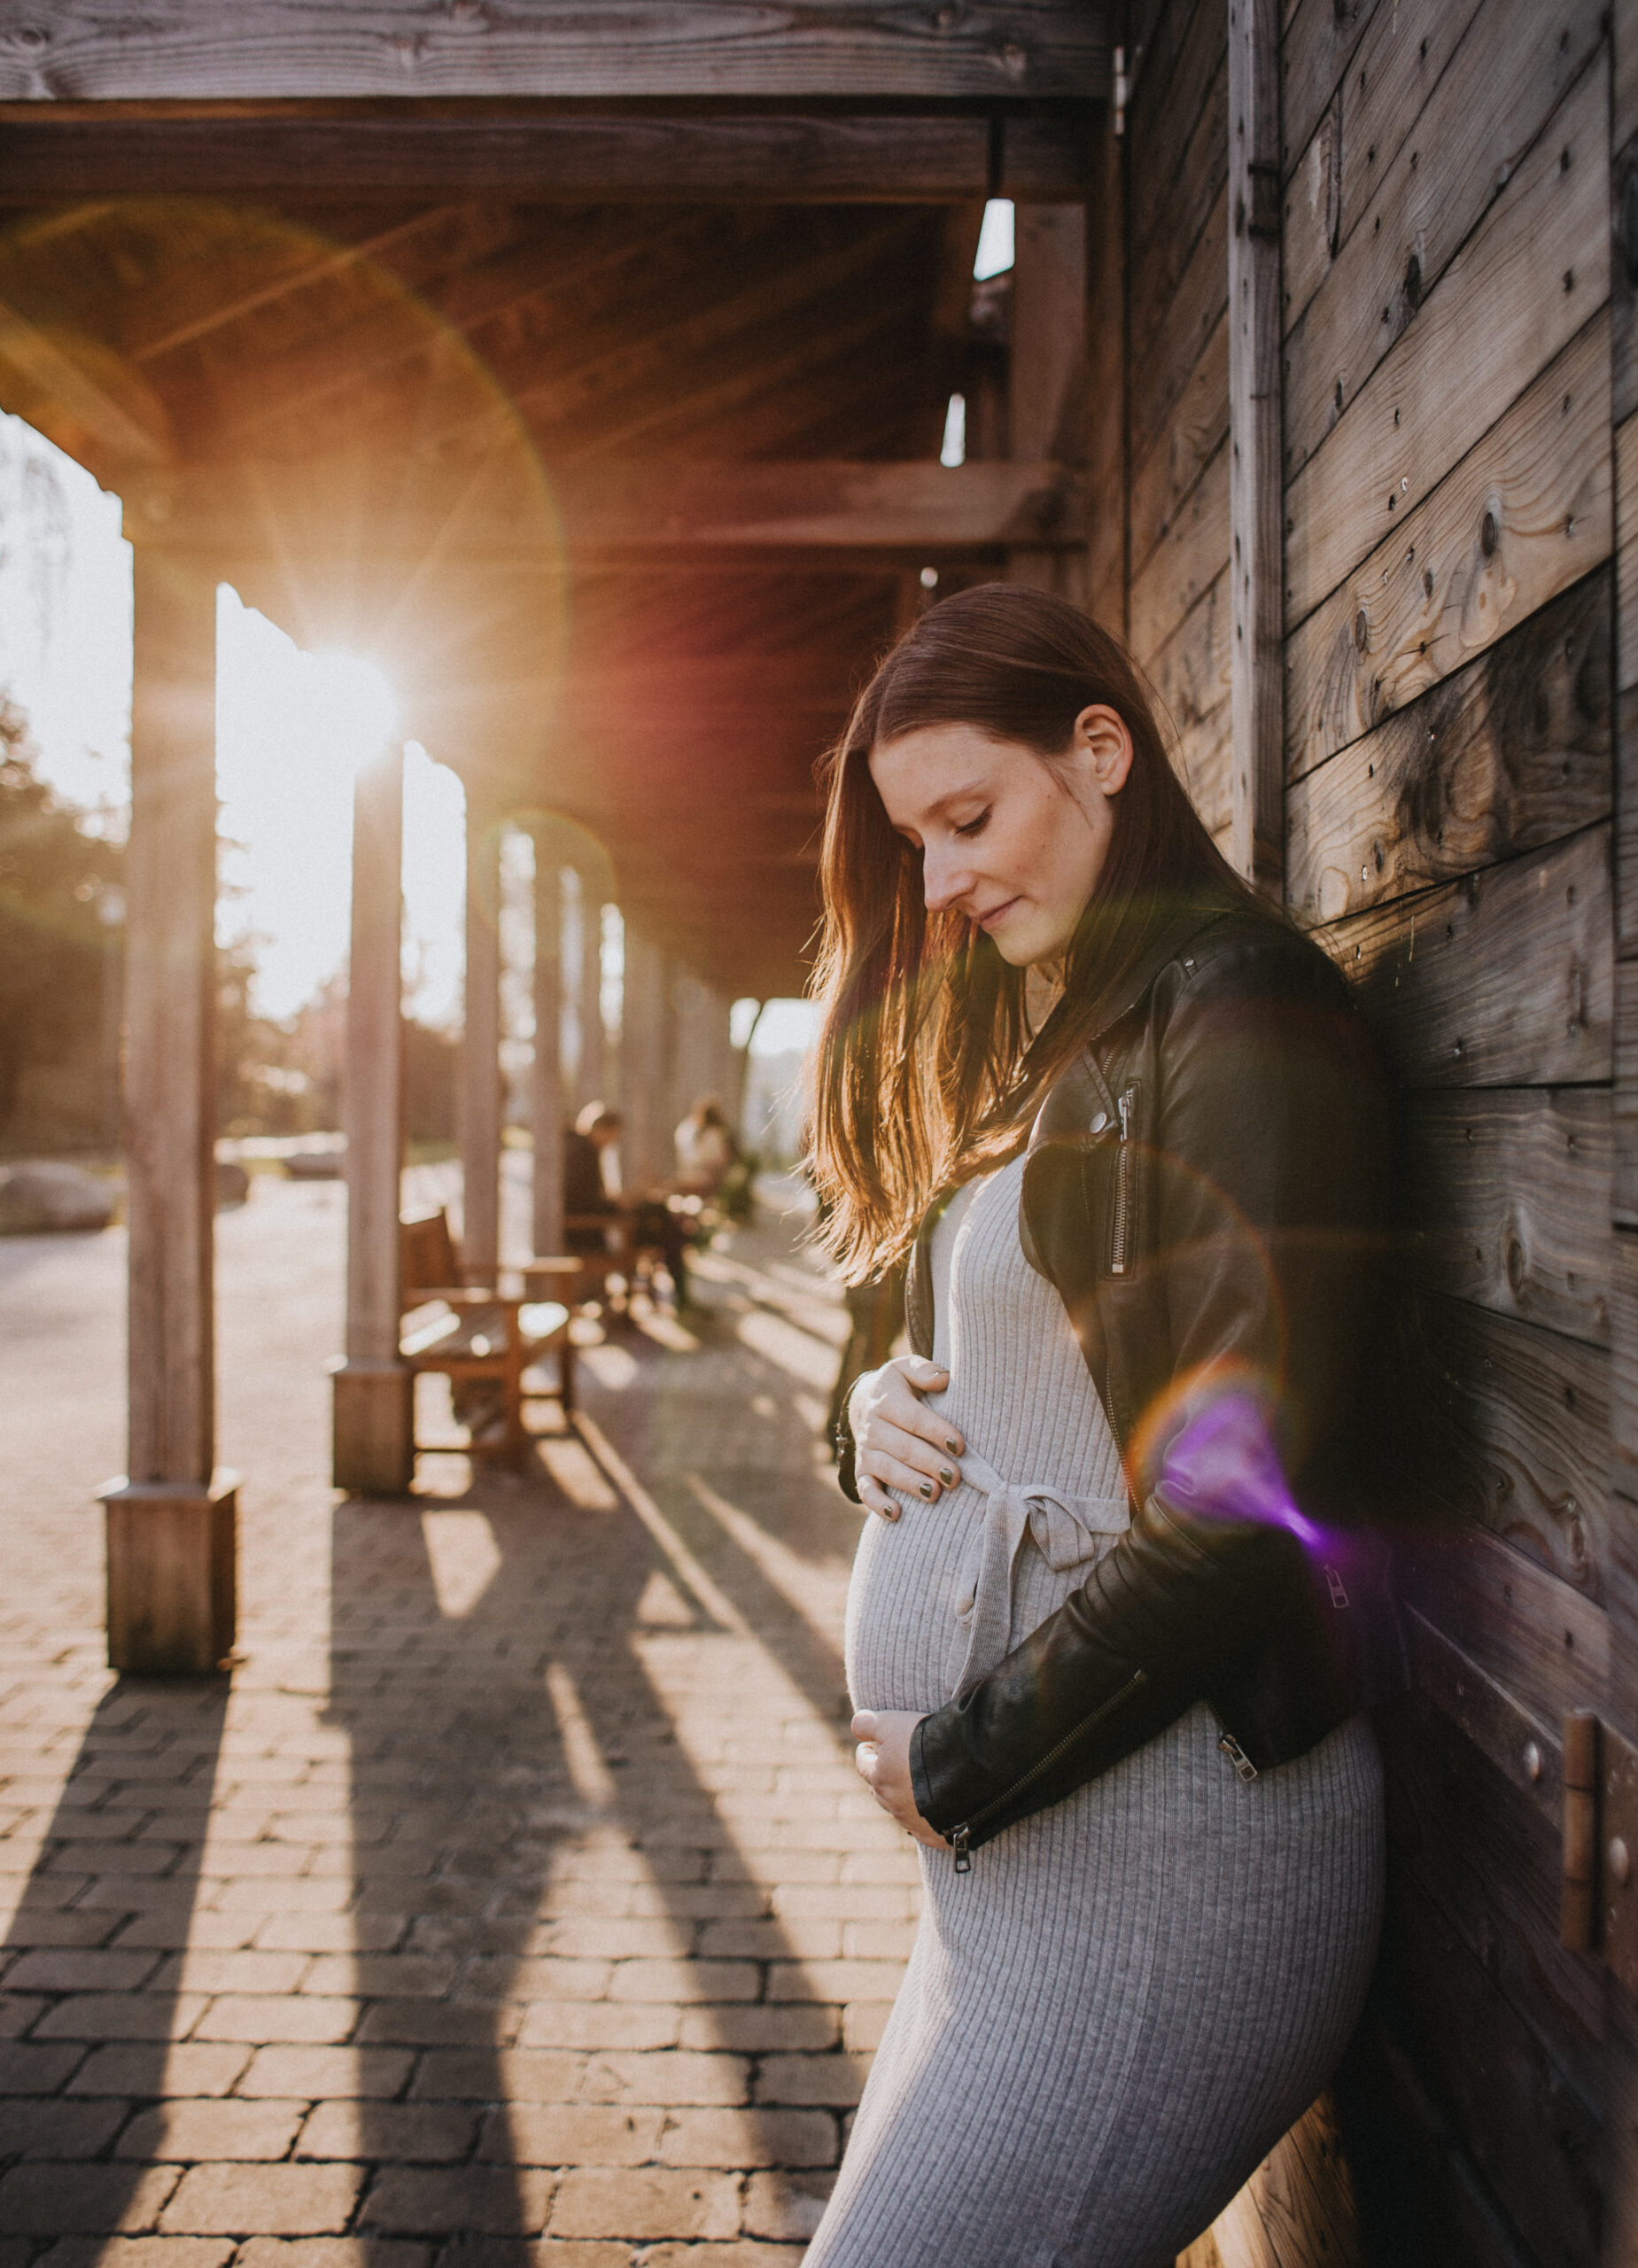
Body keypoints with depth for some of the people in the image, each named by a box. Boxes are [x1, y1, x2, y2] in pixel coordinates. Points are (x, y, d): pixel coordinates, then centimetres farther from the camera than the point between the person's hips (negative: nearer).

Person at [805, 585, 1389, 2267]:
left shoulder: (1240, 1022, -13)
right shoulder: (1043, 1057, 16)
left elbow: (1237, 1513, -19)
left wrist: (962, 1760, -11)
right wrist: (877, 1416, -1)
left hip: (1160, 1835, -8)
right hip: (1007, 1836, 9)